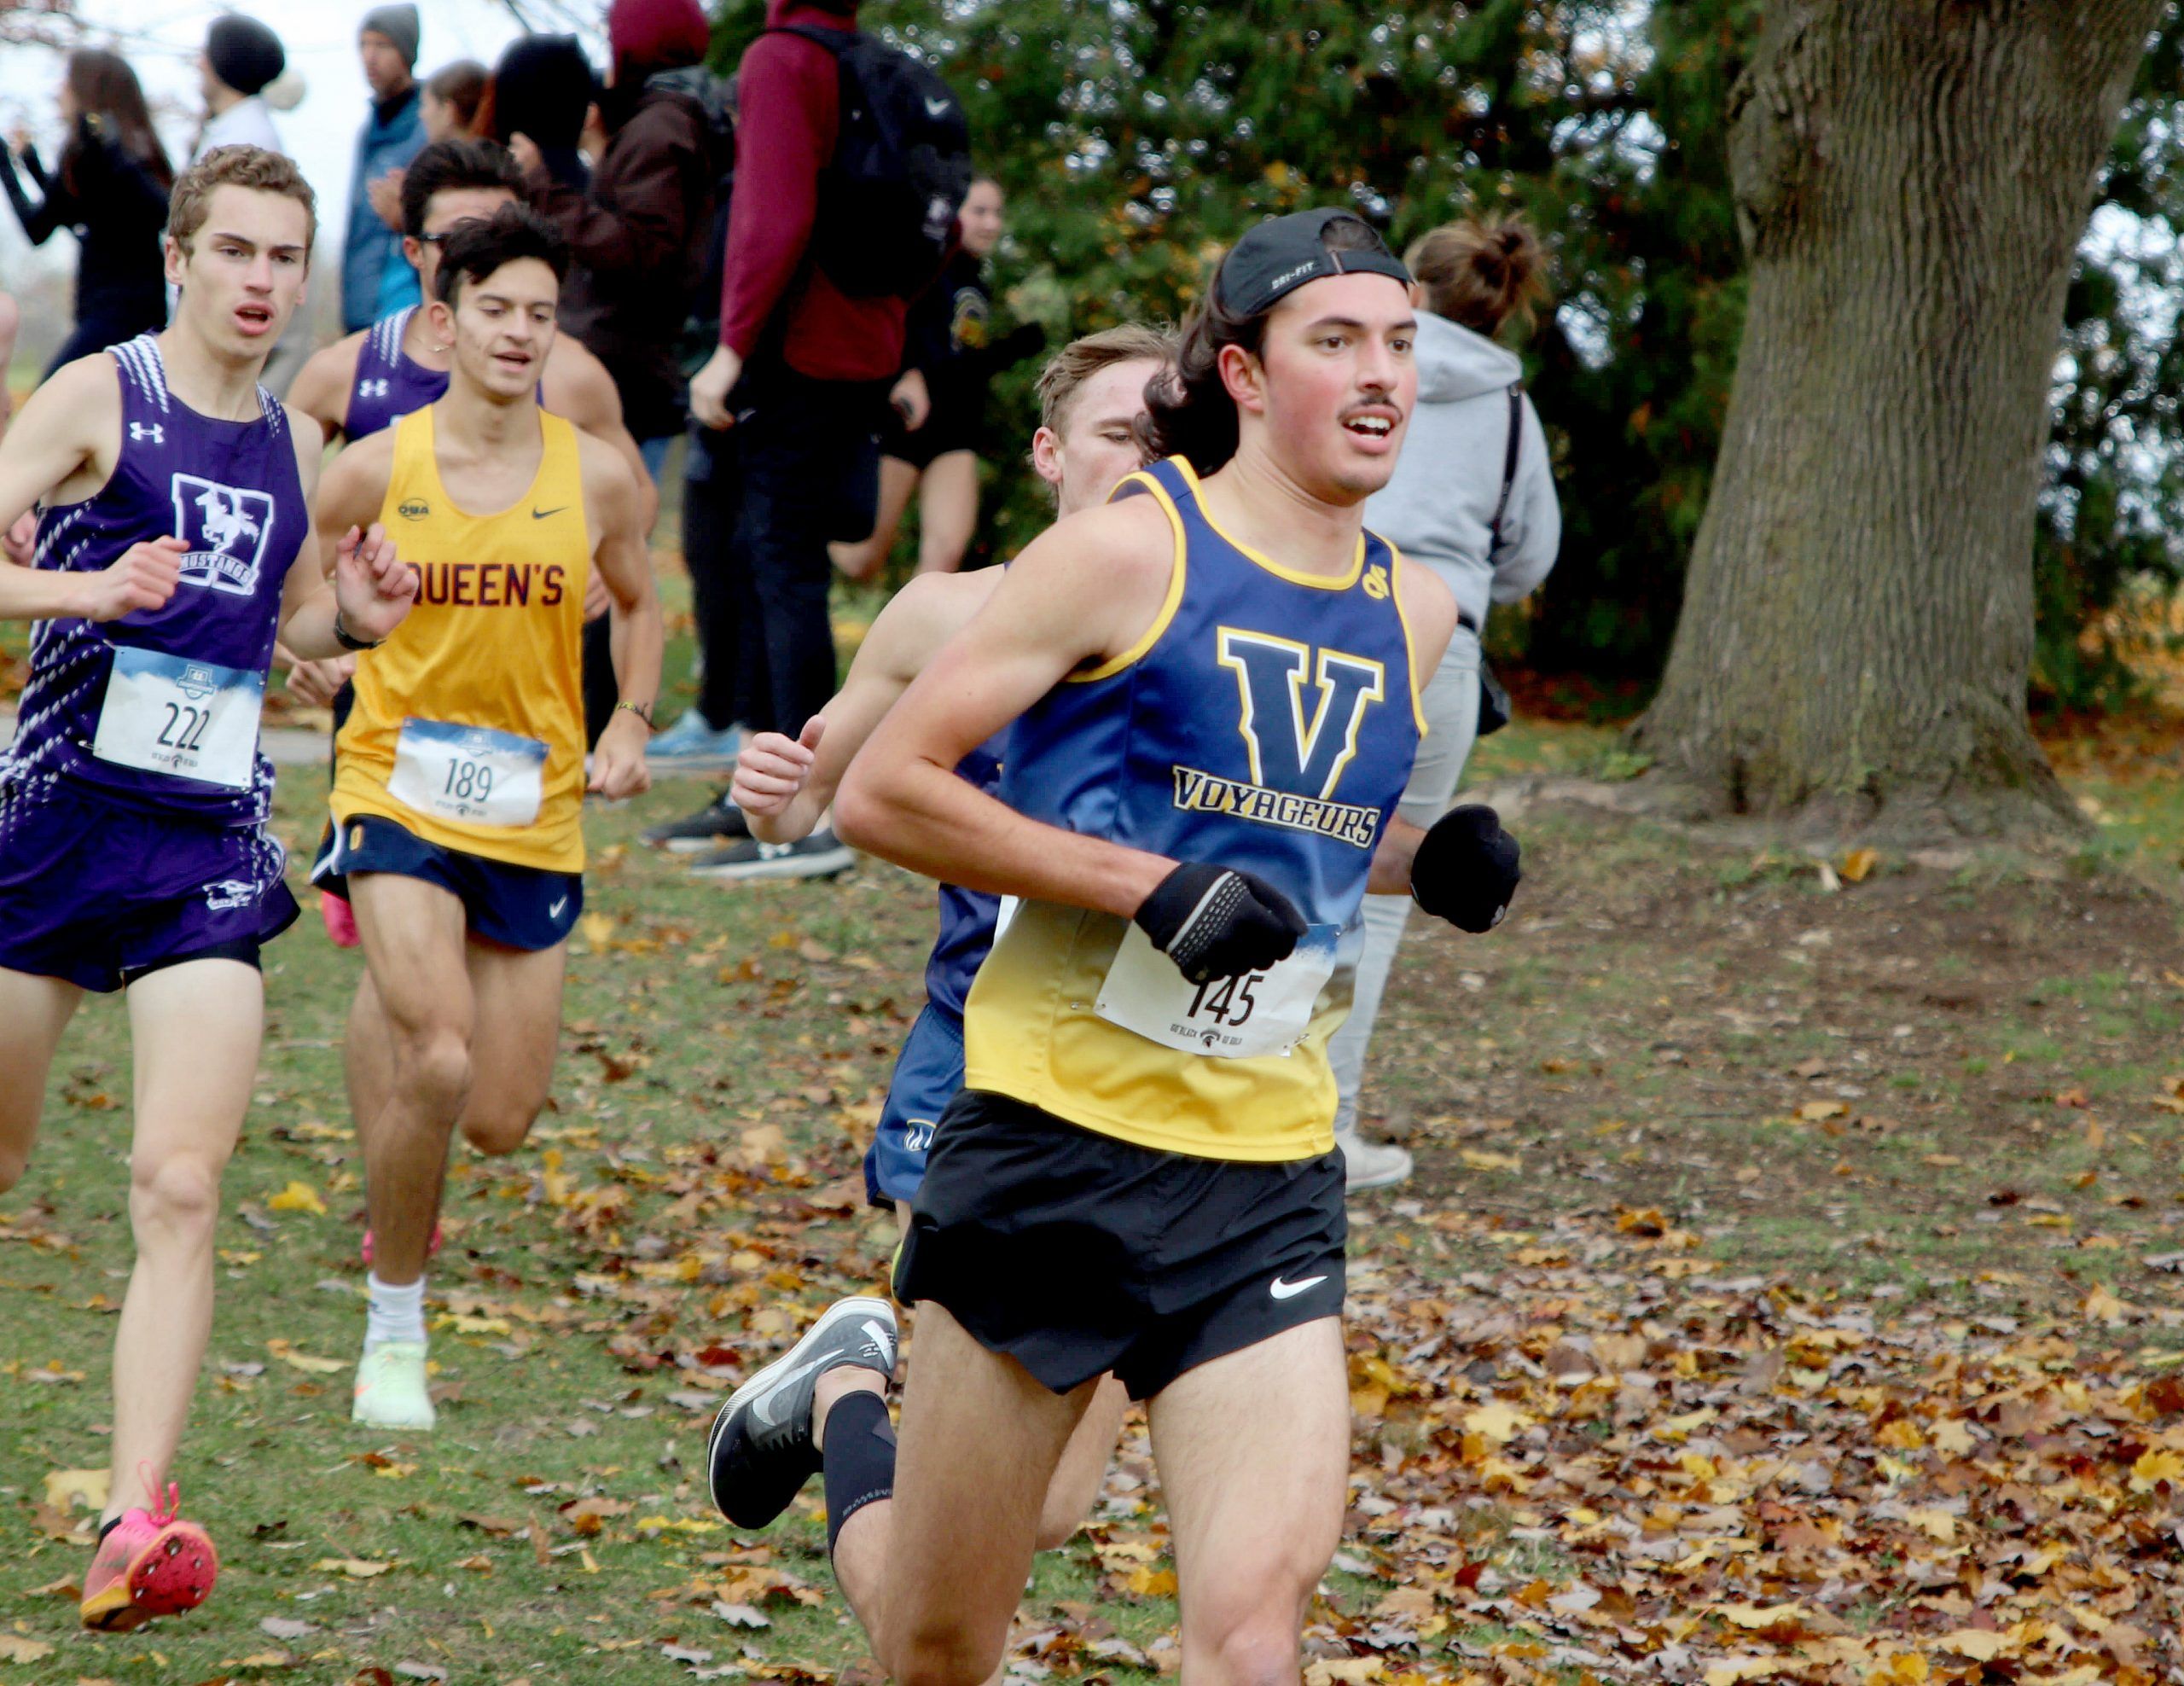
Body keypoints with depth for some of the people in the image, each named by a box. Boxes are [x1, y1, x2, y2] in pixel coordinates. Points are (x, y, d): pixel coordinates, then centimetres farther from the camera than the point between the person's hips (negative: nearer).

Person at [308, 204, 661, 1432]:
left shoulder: (596, 478, -1)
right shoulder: (377, 470, -4)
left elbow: (640, 604, 17)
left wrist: (631, 726, 3)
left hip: (535, 816, 3)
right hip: (399, 791, -3)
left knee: (501, 1123, 3)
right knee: (438, 1064, -23)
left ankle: (398, 1002, 40)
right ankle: (395, 1332, -4)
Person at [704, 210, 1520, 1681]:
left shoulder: (1413, 611, 11)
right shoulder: (1130, 552, -7)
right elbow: (880, 789, -10)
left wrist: (1426, 862, 7)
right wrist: (1150, 885, -17)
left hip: (1270, 1175, 4)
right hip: (1060, 1129, -4)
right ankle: (843, 1398, 41)